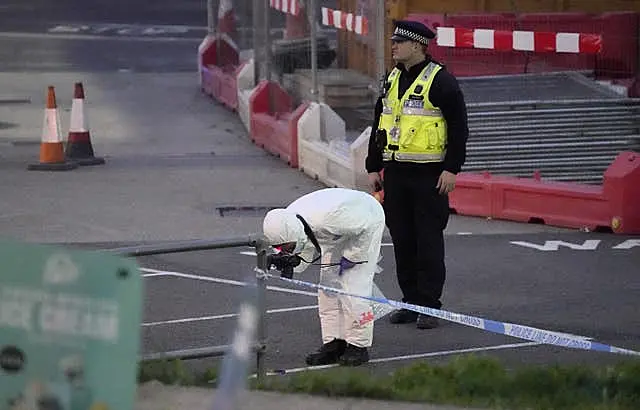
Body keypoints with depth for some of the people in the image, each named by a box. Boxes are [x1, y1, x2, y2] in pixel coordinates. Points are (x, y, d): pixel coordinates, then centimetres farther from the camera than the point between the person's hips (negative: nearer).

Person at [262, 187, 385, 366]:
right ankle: (333, 343, 8)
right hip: (337, 233, 7)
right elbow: (306, 252, -8)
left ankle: (358, 346, -6)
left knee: (353, 286, -14)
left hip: (366, 222, -7)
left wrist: (350, 257, -20)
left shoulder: (324, 219, -44)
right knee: (328, 285, 1)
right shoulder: (286, 223, -22)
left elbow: (364, 227, -29)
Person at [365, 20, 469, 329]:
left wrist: (451, 169, -14)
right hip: (395, 173, 7)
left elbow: (459, 127, -9)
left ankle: (429, 306, 1)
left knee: (429, 240, -3)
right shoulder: (391, 81, 14)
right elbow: (378, 126, 20)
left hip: (429, 175, -7)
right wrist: (373, 167, 15)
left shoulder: (441, 81, -7)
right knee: (402, 239, 9)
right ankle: (410, 301, 17)